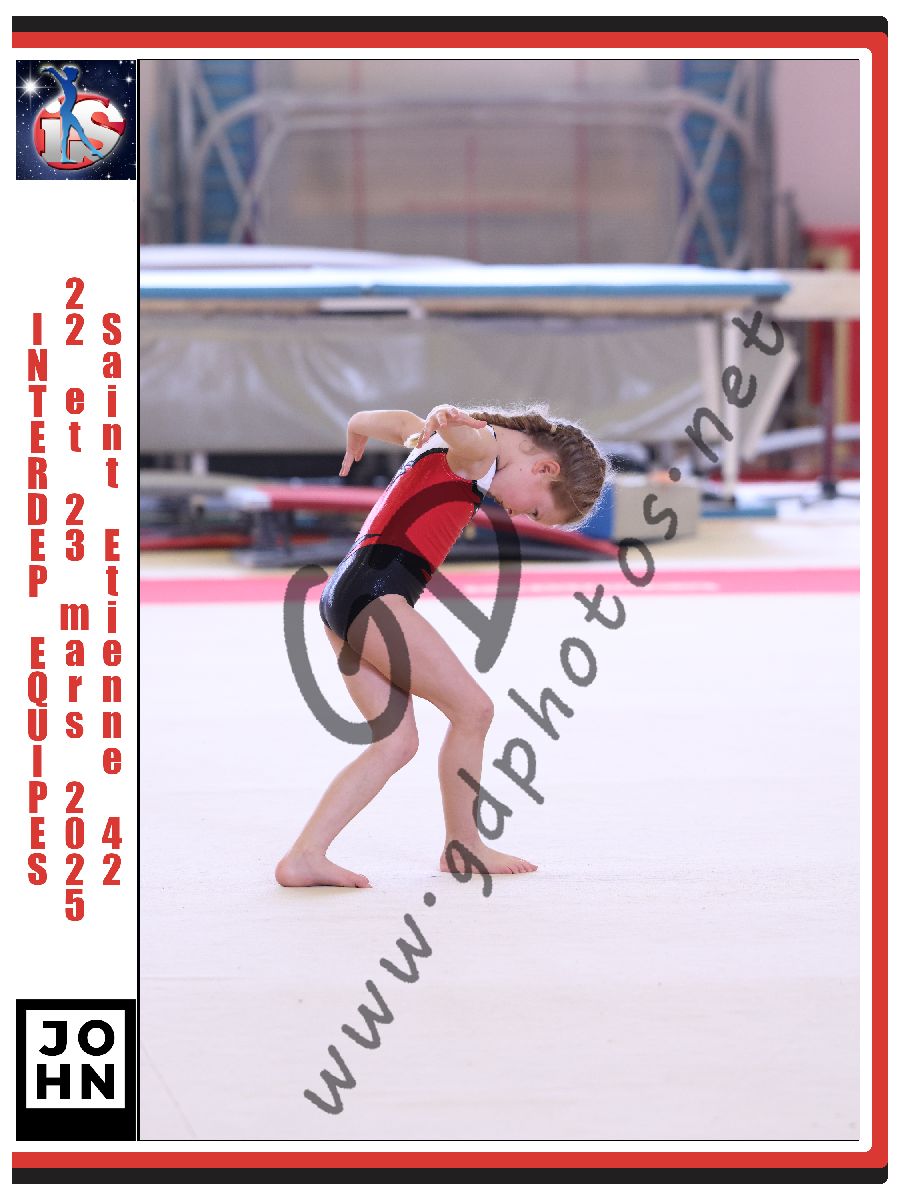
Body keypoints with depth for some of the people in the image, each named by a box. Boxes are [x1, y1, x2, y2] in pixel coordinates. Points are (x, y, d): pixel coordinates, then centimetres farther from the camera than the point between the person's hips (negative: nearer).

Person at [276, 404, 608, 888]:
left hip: (342, 595, 10)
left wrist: (355, 443, 63)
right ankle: (462, 844, 11)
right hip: (375, 591, -10)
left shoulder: (442, 446, 25)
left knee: (397, 742, 4)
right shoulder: (480, 446, -4)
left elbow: (365, 420, 40)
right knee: (471, 707, -2)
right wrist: (444, 419, -53)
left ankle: (304, 857, -5)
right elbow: (459, 433, -30)